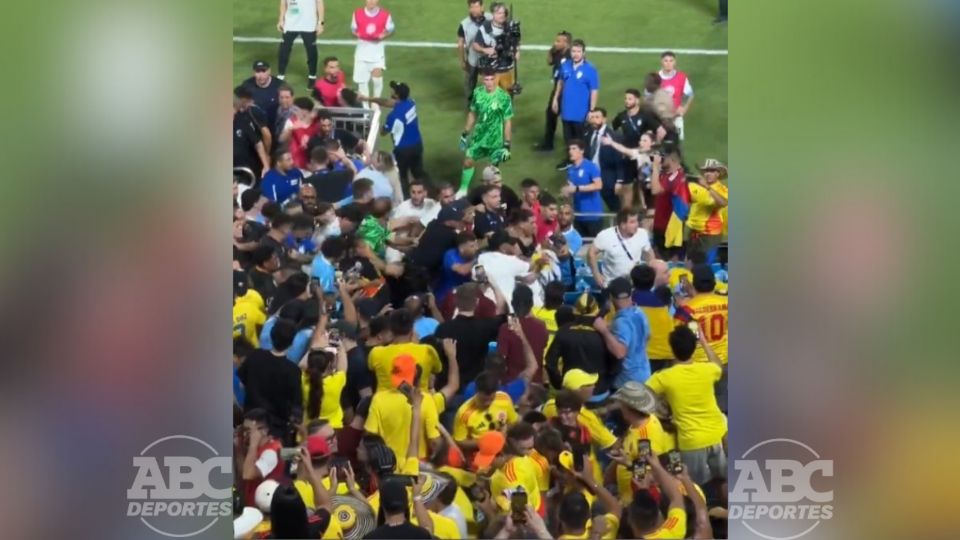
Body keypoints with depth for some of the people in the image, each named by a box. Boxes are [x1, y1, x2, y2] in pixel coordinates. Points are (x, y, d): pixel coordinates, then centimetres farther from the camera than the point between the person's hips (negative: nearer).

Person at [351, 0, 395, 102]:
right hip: (362, 47, 2)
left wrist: (384, 35, -17)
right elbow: (353, 28, 6)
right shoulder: (358, 13, -2)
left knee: (377, 76, -13)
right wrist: (357, 34, -17)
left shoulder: (385, 15, -6)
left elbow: (390, 29, 3)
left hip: (377, 47, -2)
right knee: (361, 78, 4)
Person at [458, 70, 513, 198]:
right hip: (478, 137, 4)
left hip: (495, 140, -4)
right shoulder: (478, 92, -9)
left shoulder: (504, 97, -22)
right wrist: (465, 133, 12)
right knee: (468, 162, 10)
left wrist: (507, 145, -13)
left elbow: (508, 122, -14)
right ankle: (463, 190, 31)